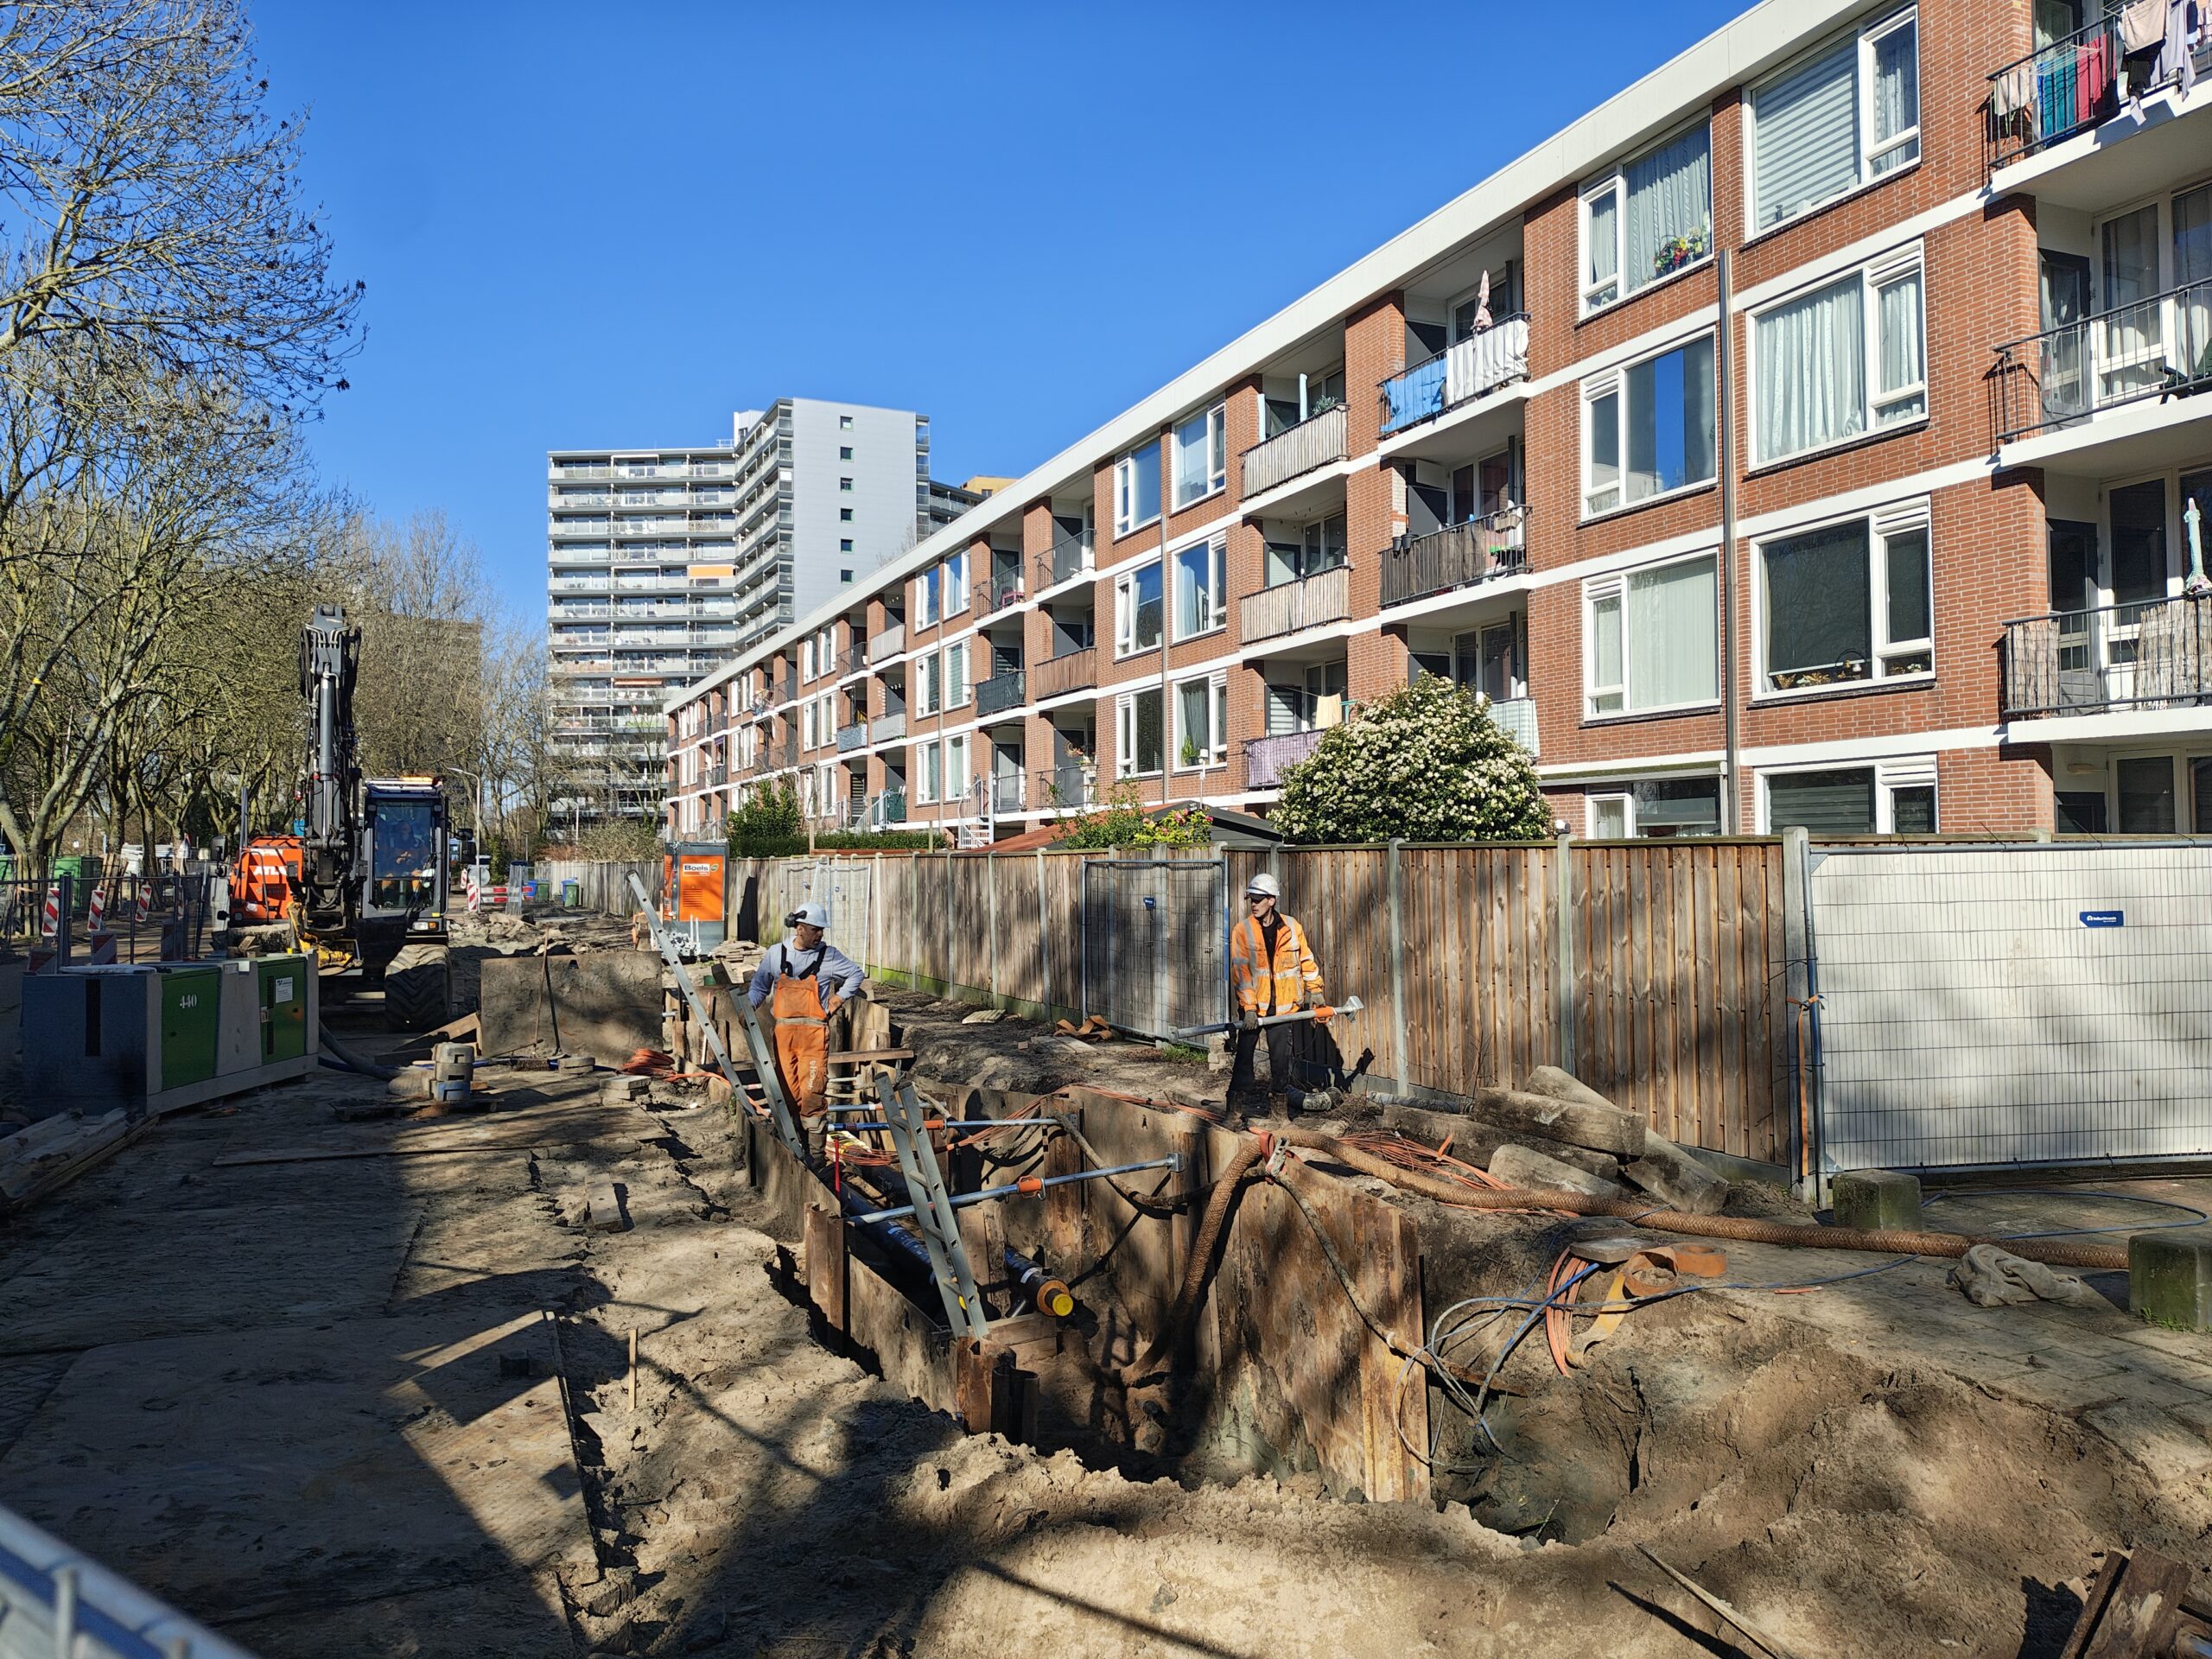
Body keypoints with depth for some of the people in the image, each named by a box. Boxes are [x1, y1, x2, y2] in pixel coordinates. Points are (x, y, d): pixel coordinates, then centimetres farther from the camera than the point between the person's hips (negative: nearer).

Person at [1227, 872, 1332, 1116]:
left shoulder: (1291, 927, -1)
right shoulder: (1242, 931, -8)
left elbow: (1306, 959, 11)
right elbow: (1240, 971, -12)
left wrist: (1315, 989, 9)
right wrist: (1249, 1008, -16)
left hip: (1283, 1004, 1)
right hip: (1253, 1005, -1)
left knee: (1281, 1055, 4)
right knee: (1245, 1050, 9)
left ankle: (1283, 1093, 15)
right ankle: (1242, 1091, 22)